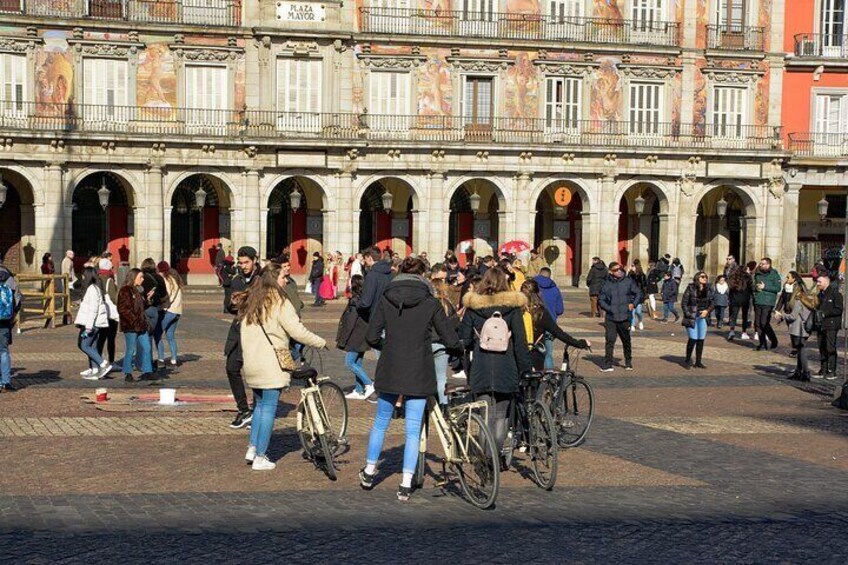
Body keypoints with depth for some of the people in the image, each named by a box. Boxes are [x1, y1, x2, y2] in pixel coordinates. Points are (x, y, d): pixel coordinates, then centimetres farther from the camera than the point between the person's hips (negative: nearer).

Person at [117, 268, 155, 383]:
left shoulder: (138, 290, 17)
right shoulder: (125, 291, -11)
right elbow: (122, 309, -17)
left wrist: (144, 320, 11)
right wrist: (133, 320, -19)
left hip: (140, 325, 8)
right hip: (130, 326, -8)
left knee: (146, 348, 7)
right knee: (130, 350, -2)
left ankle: (147, 371, 13)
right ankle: (128, 374, 7)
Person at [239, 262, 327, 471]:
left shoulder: (249, 302, 11)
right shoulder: (279, 302, -12)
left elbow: (242, 332, 15)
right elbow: (298, 332, -15)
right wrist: (321, 343, -2)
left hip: (251, 365, 7)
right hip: (271, 365, -7)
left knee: (259, 405, 21)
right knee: (269, 408, 0)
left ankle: (252, 449, 19)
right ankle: (260, 458, 2)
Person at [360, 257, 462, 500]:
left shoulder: (385, 299, -1)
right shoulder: (430, 303, -6)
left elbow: (372, 337, -3)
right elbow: (450, 339, -3)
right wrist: (460, 346, 18)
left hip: (389, 371, 2)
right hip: (418, 374, -2)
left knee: (381, 422, 19)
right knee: (413, 429, 4)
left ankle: (369, 472, 30)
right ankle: (406, 484, 3)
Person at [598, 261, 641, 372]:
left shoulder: (628, 282, 2)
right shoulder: (607, 285, 0)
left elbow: (638, 294, 10)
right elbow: (601, 300, 6)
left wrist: (634, 304, -5)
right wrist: (609, 309, -8)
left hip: (625, 317, 1)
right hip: (611, 318, -1)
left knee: (626, 340, 14)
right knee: (610, 340, -9)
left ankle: (628, 363, 29)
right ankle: (607, 364, -4)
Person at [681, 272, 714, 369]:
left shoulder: (708, 290, 4)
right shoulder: (691, 288, -8)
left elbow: (712, 304, 11)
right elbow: (684, 303, -5)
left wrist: (707, 311, -8)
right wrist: (688, 315, -11)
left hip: (702, 317, 4)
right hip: (691, 317, -4)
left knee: (701, 339, 3)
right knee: (693, 339, -10)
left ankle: (698, 361, 13)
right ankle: (688, 360, 6)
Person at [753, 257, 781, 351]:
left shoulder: (774, 275, -3)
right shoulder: (757, 274, 15)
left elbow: (778, 288, -10)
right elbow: (753, 286, 23)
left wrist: (764, 287, -13)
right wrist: (756, 287, -1)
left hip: (768, 303, -6)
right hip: (758, 302, 6)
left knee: (764, 323, -12)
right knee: (758, 324, 4)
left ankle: (773, 340, 8)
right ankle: (762, 343, 12)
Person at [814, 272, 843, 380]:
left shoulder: (835, 293, -8)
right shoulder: (820, 294, 16)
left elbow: (839, 309, -14)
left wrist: (824, 314, -16)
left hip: (831, 325, -8)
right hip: (821, 325, 8)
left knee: (830, 348, -8)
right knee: (822, 348, 9)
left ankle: (832, 371, -4)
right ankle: (823, 370, 16)